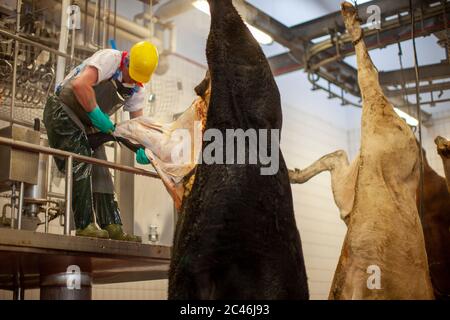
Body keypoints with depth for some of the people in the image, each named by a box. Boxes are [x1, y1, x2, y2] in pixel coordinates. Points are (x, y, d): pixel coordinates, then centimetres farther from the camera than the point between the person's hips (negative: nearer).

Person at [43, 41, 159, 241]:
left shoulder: (137, 89, 3)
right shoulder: (110, 59, -21)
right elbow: (80, 84, -34)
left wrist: (141, 147, -15)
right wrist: (97, 114, -27)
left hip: (88, 124, 8)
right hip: (63, 111, -8)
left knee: (101, 173, 2)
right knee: (80, 166, -19)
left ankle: (112, 227, 3)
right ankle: (85, 225, -18)